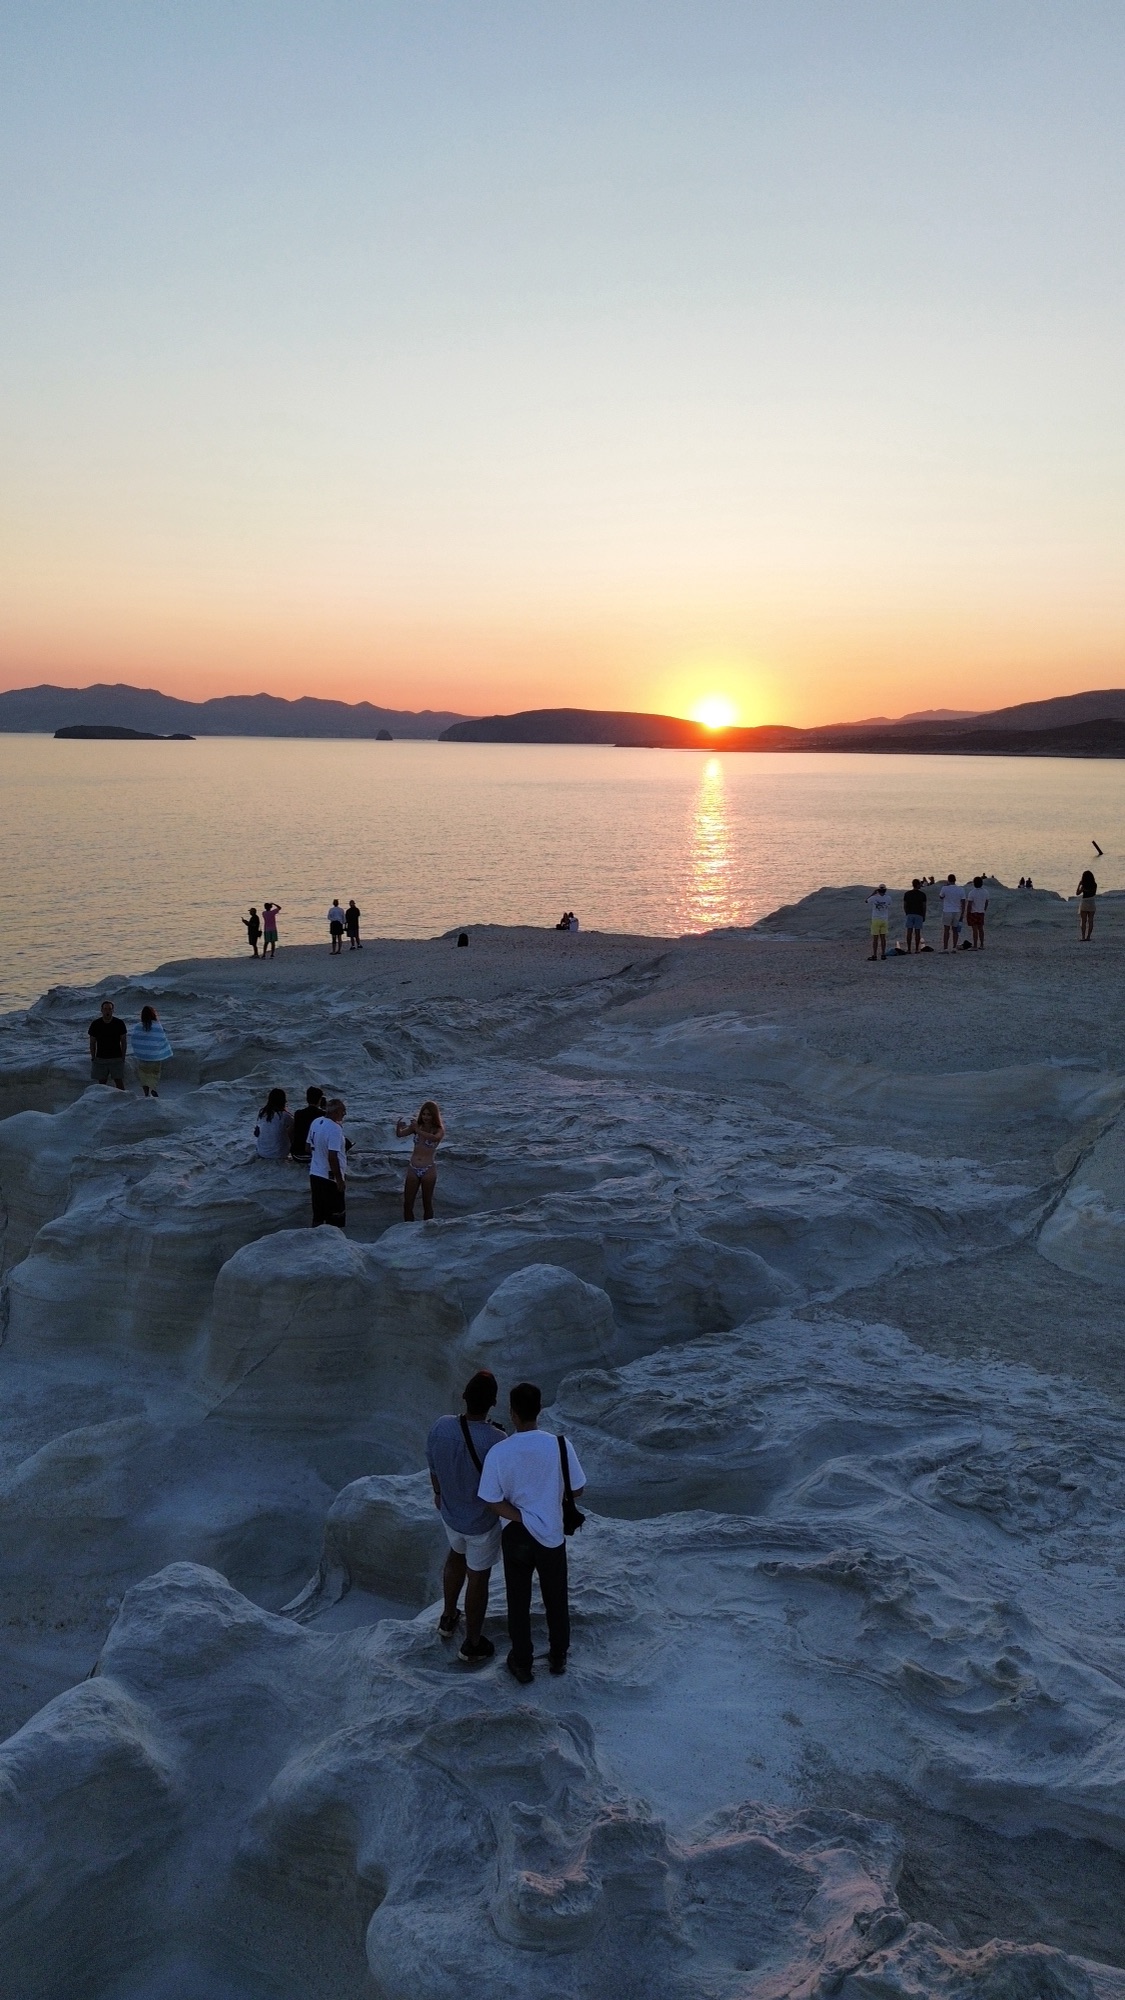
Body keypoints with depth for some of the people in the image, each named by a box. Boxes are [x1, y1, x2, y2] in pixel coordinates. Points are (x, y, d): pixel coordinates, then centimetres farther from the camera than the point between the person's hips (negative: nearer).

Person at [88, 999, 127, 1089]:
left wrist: (123, 1057, -3)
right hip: (100, 1059, 1)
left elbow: (124, 1041, 2)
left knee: (119, 1081, -4)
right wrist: (93, 1058, 2)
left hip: (116, 1058, -1)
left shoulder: (119, 1023, -4)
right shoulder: (95, 1024, -2)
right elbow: (92, 1043, 6)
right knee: (101, 1083, 4)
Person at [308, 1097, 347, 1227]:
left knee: (318, 1216, 16)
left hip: (315, 1174, 8)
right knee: (336, 1217, 3)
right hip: (330, 1178, -8)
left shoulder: (315, 1122, 4)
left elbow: (310, 1147, 14)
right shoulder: (335, 1129, -21)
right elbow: (332, 1156, -25)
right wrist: (340, 1180, -19)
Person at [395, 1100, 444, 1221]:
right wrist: (399, 1126, -27)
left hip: (428, 1170, -3)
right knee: (407, 1203, 3)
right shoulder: (417, 1126, 4)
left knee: (427, 1203, 6)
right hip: (413, 1169, 3)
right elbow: (399, 1134, -6)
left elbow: (435, 1138, -28)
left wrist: (418, 1131, -34)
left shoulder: (439, 1130, -5)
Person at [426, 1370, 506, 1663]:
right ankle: (472, 1644, 35)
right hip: (481, 1522, -5)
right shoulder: (494, 1440, -34)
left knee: (457, 1555, 33)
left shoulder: (441, 1427, -19)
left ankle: (448, 1618, 51)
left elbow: (433, 1468, -1)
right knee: (478, 1578, 17)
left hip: (450, 1513, 5)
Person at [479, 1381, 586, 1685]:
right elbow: (577, 1489, -7)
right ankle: (558, 1657, 40)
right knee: (556, 1600, 22)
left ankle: (522, 1664, 35)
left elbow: (494, 1502, -16)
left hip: (516, 1537, 0)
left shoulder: (499, 1452, -21)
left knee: (519, 1602, 19)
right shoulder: (560, 1445, -20)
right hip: (552, 1536, 1)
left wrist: (524, 1519, -9)